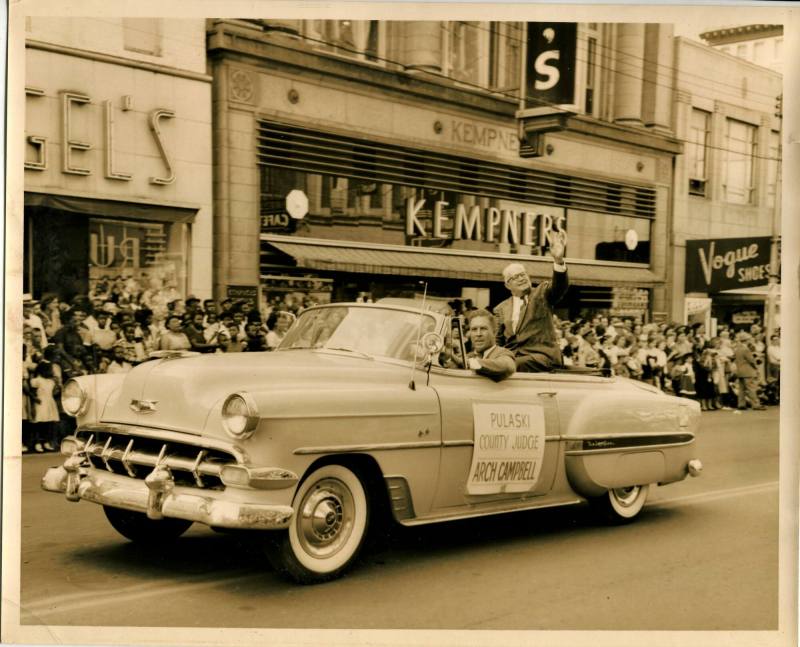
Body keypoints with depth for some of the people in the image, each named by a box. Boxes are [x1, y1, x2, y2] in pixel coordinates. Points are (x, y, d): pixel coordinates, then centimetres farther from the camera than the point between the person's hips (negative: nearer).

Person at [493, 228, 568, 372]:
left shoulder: (542, 293, 8)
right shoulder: (501, 309, 17)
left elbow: (559, 286, -13)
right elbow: (498, 342, 19)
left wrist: (558, 259, -34)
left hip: (541, 356, -3)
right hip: (512, 357, 3)